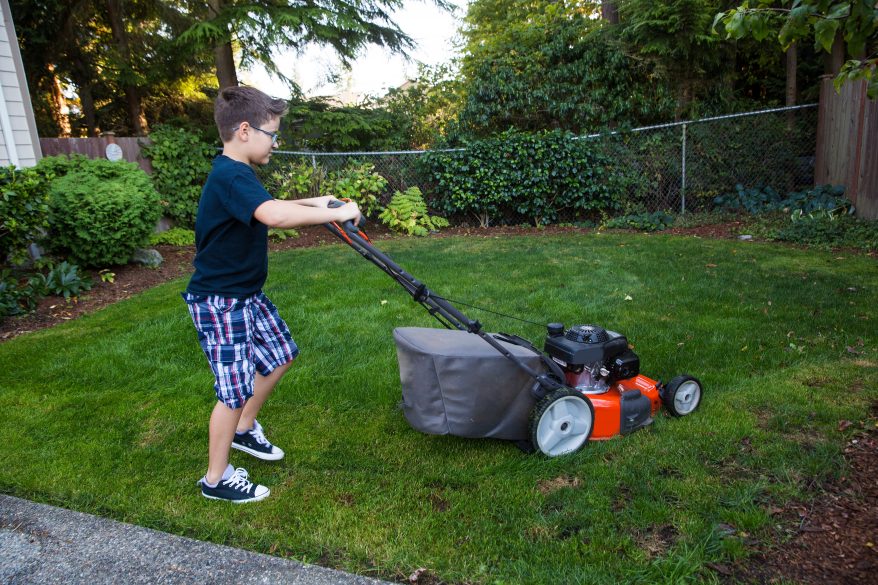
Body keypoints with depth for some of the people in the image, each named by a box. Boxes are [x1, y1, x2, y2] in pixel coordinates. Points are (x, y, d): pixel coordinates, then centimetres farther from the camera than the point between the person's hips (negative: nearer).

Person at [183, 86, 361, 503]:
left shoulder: (236, 174, 9)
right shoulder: (230, 177, -25)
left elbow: (265, 207, 27)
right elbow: (274, 215, -43)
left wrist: (312, 203, 15)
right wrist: (336, 214, -34)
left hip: (246, 294, 10)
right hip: (219, 301, -10)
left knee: (280, 355, 21)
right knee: (236, 389, -3)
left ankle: (244, 429, 39)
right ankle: (216, 479, 16)